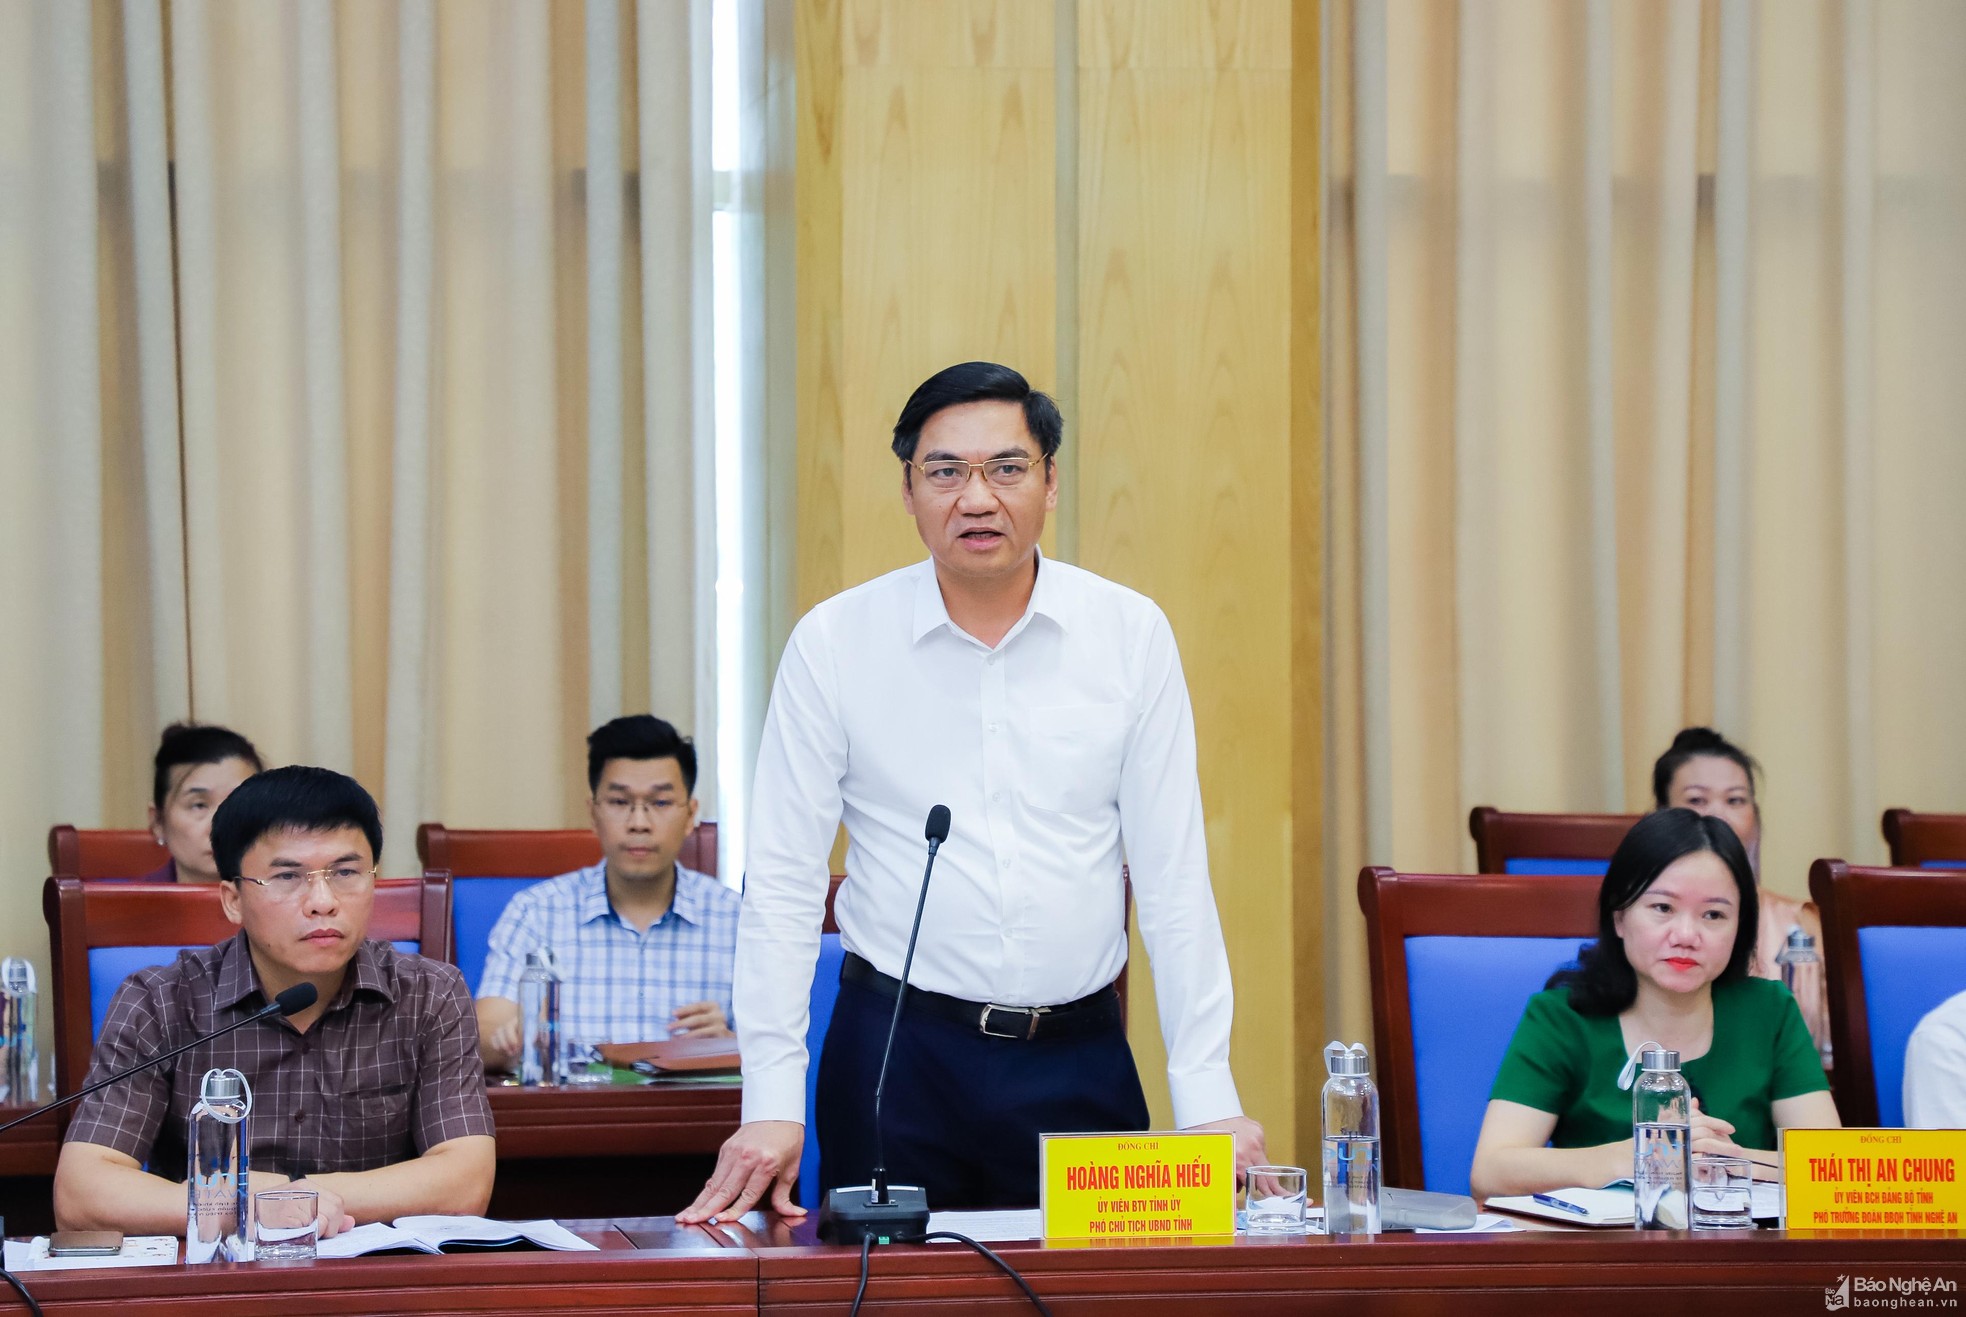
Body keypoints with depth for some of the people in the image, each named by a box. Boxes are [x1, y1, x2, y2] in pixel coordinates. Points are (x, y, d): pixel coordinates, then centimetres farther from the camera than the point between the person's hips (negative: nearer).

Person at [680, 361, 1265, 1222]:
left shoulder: (1132, 635, 0)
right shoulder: (833, 643, -2)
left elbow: (1172, 873, 1)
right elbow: (783, 881, -1)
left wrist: (1208, 1099, -4)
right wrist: (772, 1104, -8)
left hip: (1079, 1056, 1)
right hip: (895, 1053, -1)